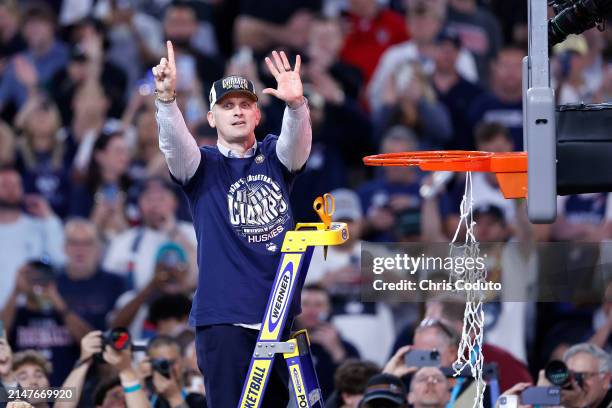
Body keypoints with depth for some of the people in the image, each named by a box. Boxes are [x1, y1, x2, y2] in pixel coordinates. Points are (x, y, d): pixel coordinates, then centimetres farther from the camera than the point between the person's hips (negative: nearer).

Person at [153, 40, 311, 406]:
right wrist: (166, 98, -35)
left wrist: (296, 103, -33)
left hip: (281, 312, 3)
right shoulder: (202, 166, 5)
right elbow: (174, 142, -15)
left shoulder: (275, 157, 11)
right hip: (224, 317, -3)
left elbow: (296, 139, -10)